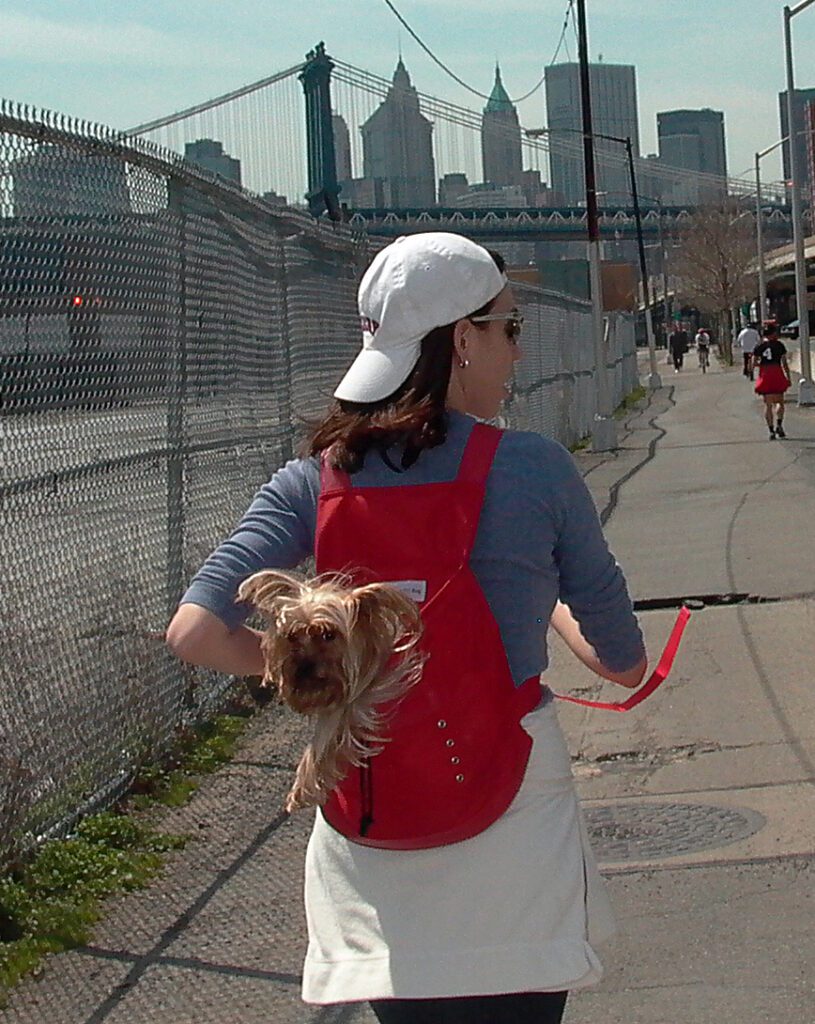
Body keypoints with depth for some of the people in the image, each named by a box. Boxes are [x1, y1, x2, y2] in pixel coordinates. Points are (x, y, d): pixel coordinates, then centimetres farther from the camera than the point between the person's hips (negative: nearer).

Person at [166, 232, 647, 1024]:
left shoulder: (312, 483, -2)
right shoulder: (535, 470, -9)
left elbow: (195, 634, -11)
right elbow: (625, 665, 0)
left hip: (367, 856, 3)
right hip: (507, 841, -3)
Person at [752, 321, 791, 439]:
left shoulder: (759, 346, 2)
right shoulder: (779, 345, -3)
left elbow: (754, 363, 1)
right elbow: (784, 363, -4)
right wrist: (788, 377, 2)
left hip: (764, 375, 2)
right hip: (777, 375, -2)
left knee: (768, 404, 6)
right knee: (779, 401, 11)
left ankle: (771, 430, 1)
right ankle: (778, 424, -11)